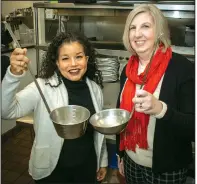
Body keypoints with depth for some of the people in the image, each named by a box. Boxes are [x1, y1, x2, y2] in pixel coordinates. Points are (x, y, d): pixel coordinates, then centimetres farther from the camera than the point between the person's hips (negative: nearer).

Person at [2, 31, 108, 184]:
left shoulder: (95, 89, -6)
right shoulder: (43, 87, -19)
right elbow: (6, 111, -32)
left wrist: (103, 161, 13)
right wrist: (14, 74, -46)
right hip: (51, 170, -3)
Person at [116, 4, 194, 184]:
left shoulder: (182, 67, -17)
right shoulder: (128, 69, -1)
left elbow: (192, 127, -21)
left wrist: (160, 109, -37)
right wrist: (120, 154, 14)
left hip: (167, 169, -4)